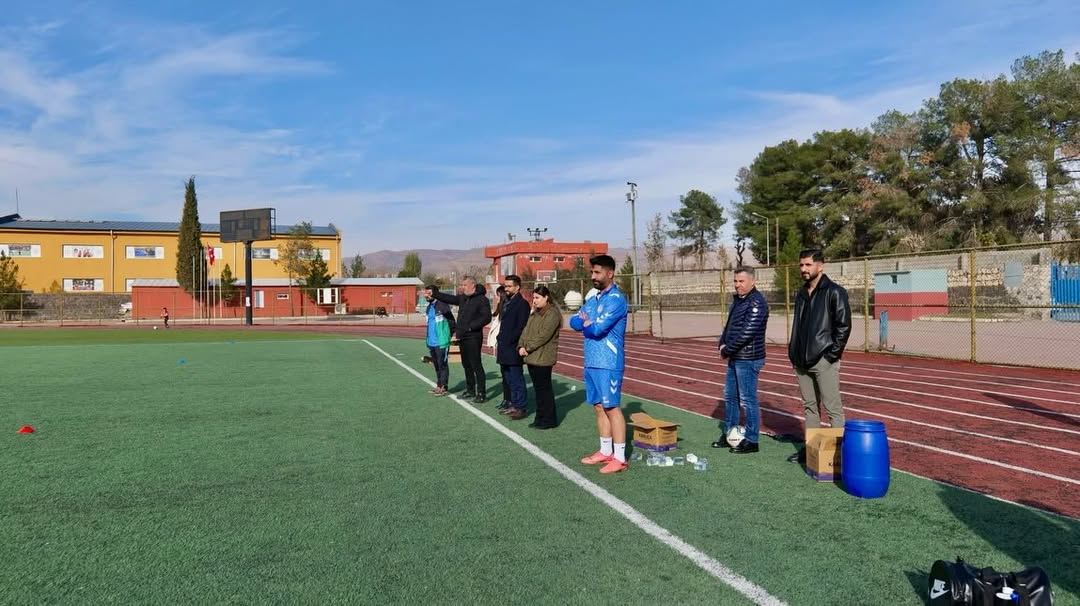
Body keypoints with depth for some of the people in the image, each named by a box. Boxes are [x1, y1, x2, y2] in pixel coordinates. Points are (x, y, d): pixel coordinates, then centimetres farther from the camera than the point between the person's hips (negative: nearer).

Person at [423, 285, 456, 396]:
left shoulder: (442, 305, -13)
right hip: (432, 342, 8)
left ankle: (444, 387, 4)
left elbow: (451, 321, -12)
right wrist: (428, 340, 18)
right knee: (436, 364, 14)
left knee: (442, 364, -2)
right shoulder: (429, 307, 14)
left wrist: (449, 335, -7)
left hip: (441, 342, -8)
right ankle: (439, 385, 23)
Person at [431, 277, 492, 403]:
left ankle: (481, 393, -2)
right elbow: (448, 298, 18)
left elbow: (486, 318, -18)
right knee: (466, 364, 15)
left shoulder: (482, 299, -11)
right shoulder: (463, 298, 14)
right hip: (462, 337, 8)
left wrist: (470, 326, -19)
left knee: (476, 365, -7)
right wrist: (434, 293, 9)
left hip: (473, 337, -8)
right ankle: (470, 390, 26)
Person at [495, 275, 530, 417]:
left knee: (516, 379, -3)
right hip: (504, 349, 9)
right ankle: (512, 403, 22)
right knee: (508, 379, 13)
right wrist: (500, 340, 11)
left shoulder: (522, 304, -10)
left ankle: (520, 407, 2)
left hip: (513, 349, -9)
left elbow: (521, 327, -16)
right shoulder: (507, 303, 16)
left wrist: (508, 341, -16)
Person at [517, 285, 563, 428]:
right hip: (532, 357, 9)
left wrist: (528, 348, -17)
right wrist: (521, 345, -4)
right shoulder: (535, 313, 17)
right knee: (538, 388, 13)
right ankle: (540, 418, 21)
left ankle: (550, 420, 6)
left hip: (543, 357, -9)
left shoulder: (552, 314, -12)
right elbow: (526, 330, 12)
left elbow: (544, 335, -19)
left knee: (544, 388, -3)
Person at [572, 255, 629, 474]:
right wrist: (588, 322, -11)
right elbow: (574, 322, 8)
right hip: (592, 362, 8)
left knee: (612, 408, -5)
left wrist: (586, 322, 0)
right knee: (599, 407, 13)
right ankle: (605, 451, 22)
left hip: (608, 363, -8)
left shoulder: (616, 299, -12)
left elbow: (598, 328, -20)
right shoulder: (593, 299, 16)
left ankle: (620, 458, 0)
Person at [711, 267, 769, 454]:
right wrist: (722, 344, 1)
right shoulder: (737, 300, 14)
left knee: (748, 400, -2)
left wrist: (727, 350, -13)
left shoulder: (756, 302, -16)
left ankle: (751, 441, 7)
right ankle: (729, 434, 29)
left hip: (748, 359, -10)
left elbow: (747, 333, -22)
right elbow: (729, 325, 18)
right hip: (735, 358, 10)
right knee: (730, 397, 17)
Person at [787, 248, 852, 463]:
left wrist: (832, 353, -14)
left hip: (824, 361, -7)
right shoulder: (801, 294, 15)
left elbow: (843, 325, -12)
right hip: (802, 361, 7)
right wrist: (793, 352, 13)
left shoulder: (834, 292, -7)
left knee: (832, 408, -3)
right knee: (810, 406, 15)